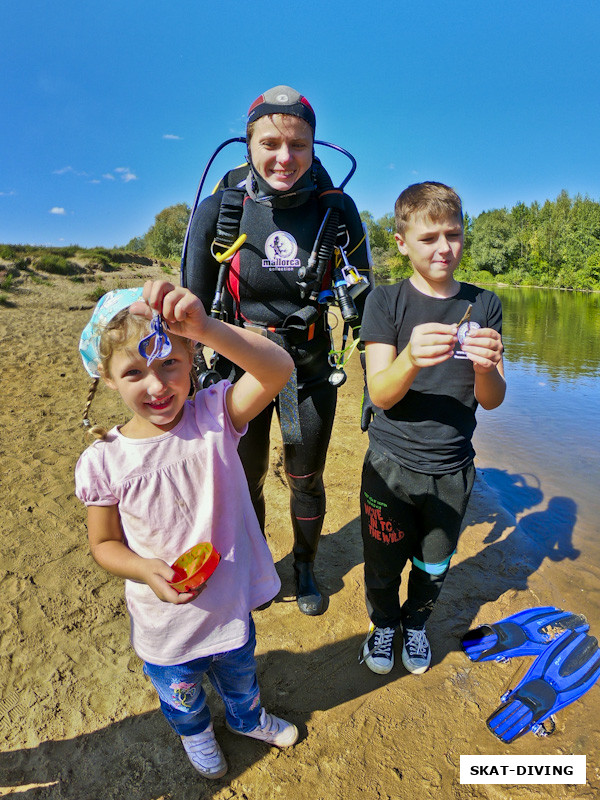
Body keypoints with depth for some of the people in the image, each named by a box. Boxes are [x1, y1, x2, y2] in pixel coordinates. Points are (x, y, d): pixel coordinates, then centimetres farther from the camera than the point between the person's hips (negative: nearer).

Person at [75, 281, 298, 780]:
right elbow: (104, 543, -8)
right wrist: (146, 570, -27)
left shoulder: (215, 416, -22)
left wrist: (206, 328, -54)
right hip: (166, 622, 0)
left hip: (232, 604, 1)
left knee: (240, 674, 33)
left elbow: (278, 370, -40)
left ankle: (247, 718, 69)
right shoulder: (103, 463, -21)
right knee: (180, 695, 32)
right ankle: (196, 734, 69)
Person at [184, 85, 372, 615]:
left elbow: (364, 302, 0)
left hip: (311, 369, 0)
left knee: (306, 481, 14)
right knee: (245, 482, 14)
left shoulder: (337, 210, -8)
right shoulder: (219, 210, -10)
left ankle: (305, 568, 44)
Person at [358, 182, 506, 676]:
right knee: (383, 565, 14)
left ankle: (416, 622, 52)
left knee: (434, 567, 21)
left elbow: (492, 401, -5)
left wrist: (486, 367, -28)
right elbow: (380, 395, -16)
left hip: (453, 469, 2)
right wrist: (410, 360, -38)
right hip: (391, 464, -2)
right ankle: (384, 623, 47)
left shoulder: (484, 305, -1)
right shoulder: (386, 301, -7)